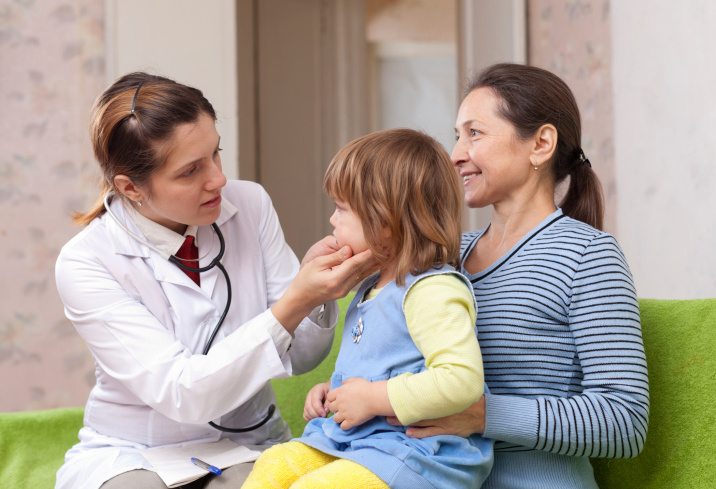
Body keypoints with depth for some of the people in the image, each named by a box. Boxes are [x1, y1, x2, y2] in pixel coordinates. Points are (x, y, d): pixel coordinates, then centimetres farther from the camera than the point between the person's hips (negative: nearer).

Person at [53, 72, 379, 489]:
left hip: (249, 443, 2)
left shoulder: (250, 205, -5)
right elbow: (183, 394, -25)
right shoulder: (84, 263, -17)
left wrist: (316, 287, -22)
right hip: (133, 455, -2)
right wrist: (293, 305, -33)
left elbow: (300, 357, -1)